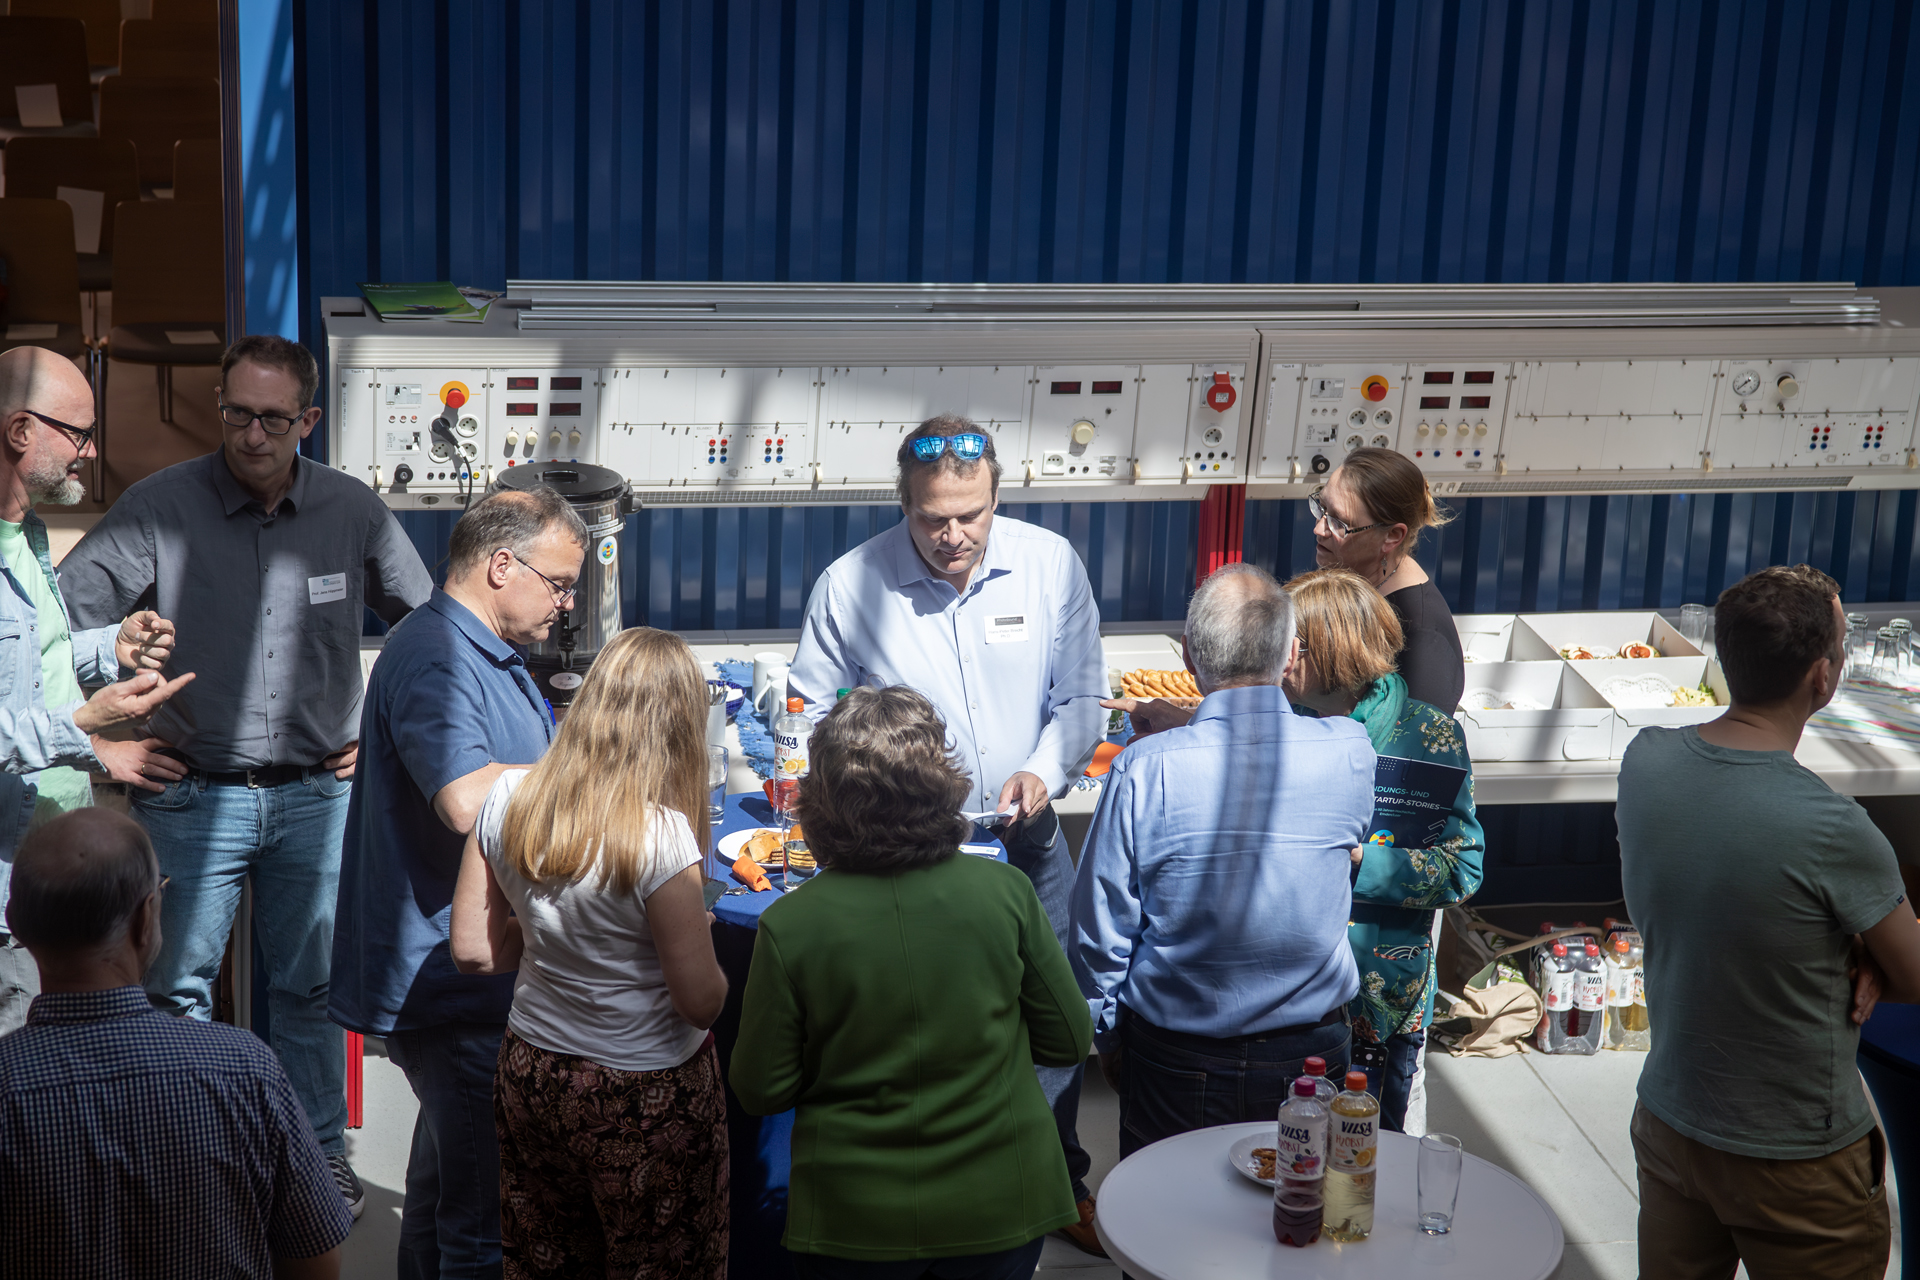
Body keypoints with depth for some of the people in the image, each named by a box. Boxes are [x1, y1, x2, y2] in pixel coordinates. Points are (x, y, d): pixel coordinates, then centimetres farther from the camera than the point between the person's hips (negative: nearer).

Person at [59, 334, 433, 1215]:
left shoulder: (355, 512, -1)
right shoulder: (162, 506, -8)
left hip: (316, 795, 2)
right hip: (193, 795, -1)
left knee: (310, 988, 12)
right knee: (176, 990, 5)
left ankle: (320, 1156, 27)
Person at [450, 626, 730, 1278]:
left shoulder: (509, 798, -8)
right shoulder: (661, 835, -25)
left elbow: (472, 951, 0)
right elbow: (701, 1003, -19)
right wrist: (695, 936, 0)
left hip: (530, 1074, 6)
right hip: (647, 1099, -5)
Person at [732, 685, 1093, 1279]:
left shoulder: (788, 925, -18)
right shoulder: (1004, 892, -15)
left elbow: (760, 1090, -8)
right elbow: (1069, 1040, -4)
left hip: (853, 1228, -1)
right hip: (999, 1205, 1)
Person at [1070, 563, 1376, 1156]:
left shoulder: (1143, 772, -21)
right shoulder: (1348, 753, -14)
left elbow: (1101, 933, -12)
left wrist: (1108, 1040, 8)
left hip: (1175, 1063, -2)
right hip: (1312, 1056, 2)